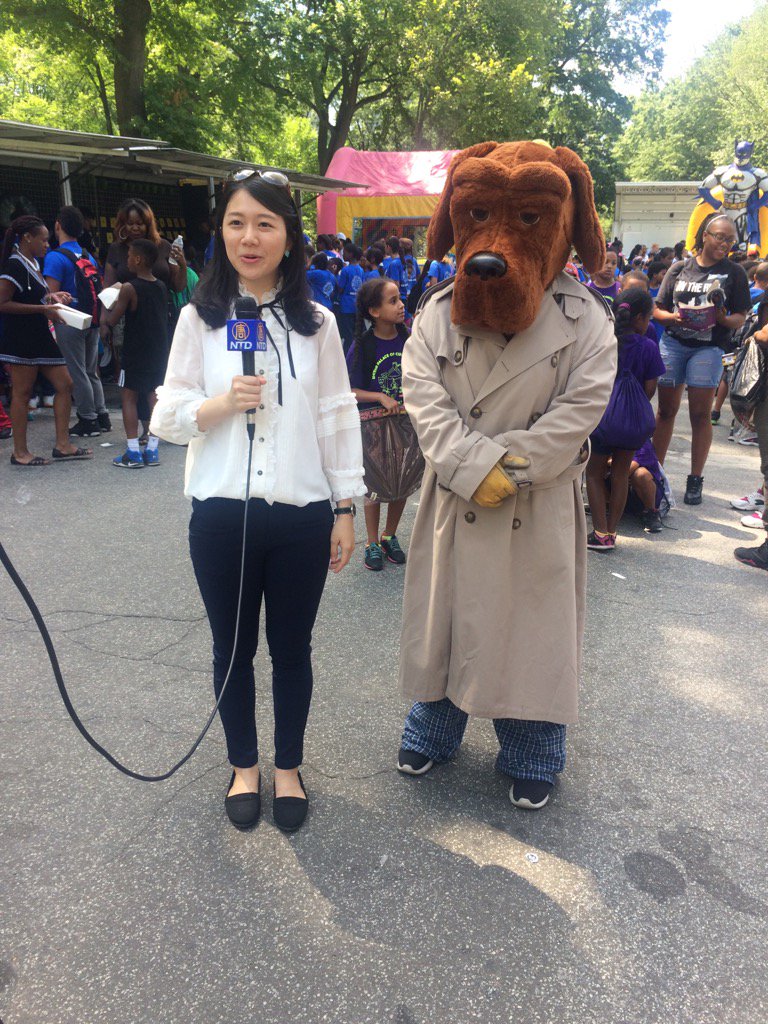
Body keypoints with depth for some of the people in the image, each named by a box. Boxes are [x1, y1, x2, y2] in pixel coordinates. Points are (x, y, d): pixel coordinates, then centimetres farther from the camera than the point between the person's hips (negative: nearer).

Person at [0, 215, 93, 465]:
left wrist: (51, 297, 8)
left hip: (40, 335, 9)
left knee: (64, 384, 7)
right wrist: (43, 309, -19)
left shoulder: (33, 264, 15)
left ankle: (62, 445, 11)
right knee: (22, 392, -3)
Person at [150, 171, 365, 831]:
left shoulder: (315, 323, 2)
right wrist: (221, 404, -19)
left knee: (291, 649, 13)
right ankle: (244, 766, 36)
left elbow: (337, 418, 4)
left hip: (302, 514, 0)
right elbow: (167, 416, 1)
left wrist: (346, 510, 2)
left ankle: (288, 768, 34)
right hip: (222, 513, 0)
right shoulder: (200, 318, 1)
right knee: (233, 648, 15)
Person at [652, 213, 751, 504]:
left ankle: (695, 479, 7)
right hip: (672, 343, 2)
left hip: (708, 347, -1)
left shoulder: (734, 273, 4)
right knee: (666, 410, 7)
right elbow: (658, 310, 6)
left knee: (700, 414, -2)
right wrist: (673, 317, -15)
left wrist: (722, 319, -19)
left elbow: (741, 316, 2)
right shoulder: (679, 268, 7)